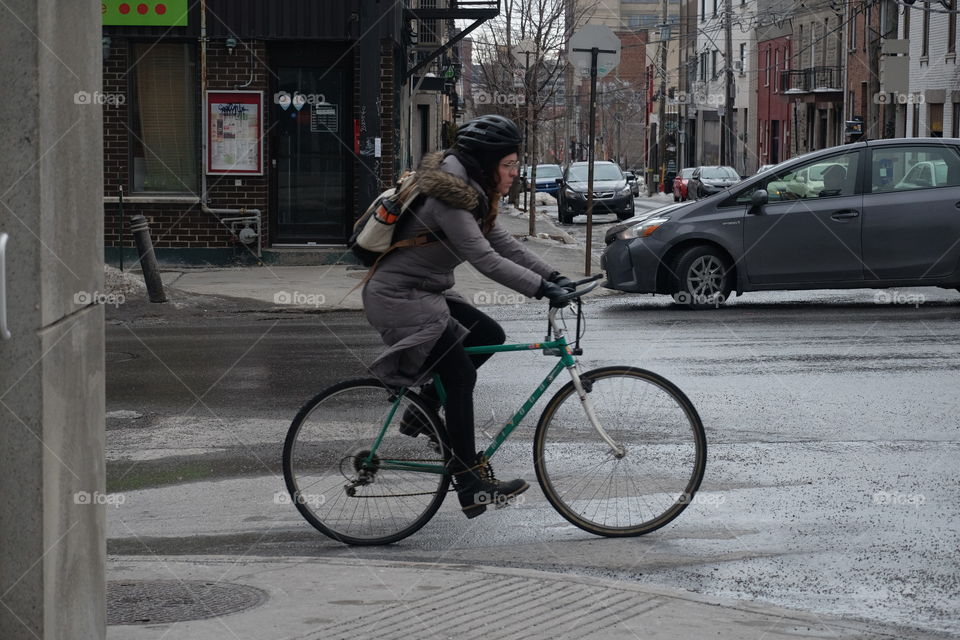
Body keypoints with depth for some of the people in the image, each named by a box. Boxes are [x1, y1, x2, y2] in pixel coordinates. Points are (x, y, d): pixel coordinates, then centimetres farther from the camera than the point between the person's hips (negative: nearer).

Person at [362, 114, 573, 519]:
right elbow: (485, 259, -31)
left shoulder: (470, 193, 8)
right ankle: (471, 484, -12)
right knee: (461, 375, -14)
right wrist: (542, 288, -33)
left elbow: (502, 242, 7)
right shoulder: (447, 199, -24)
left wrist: (553, 276, -2)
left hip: (424, 293, 10)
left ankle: (422, 407, 12)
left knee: (489, 335, 4)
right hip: (397, 298, -10)